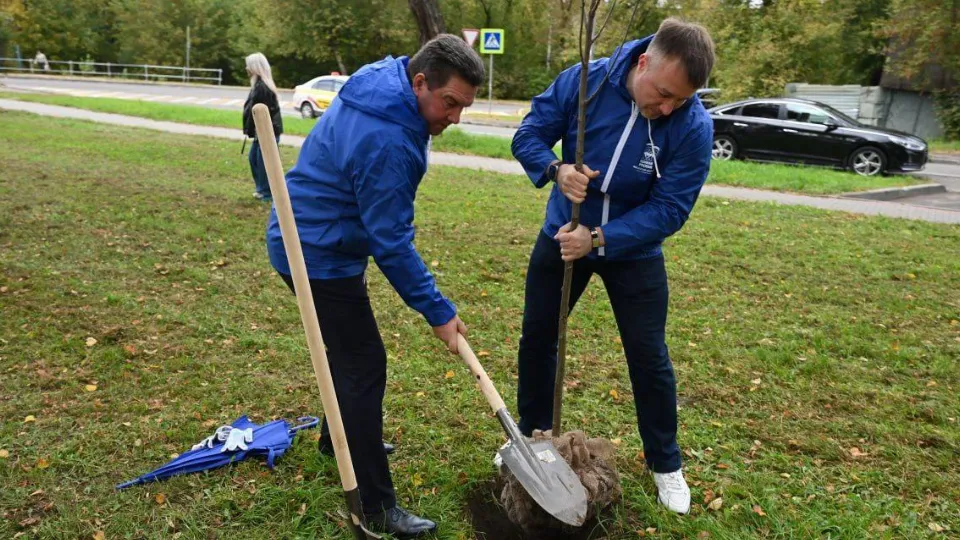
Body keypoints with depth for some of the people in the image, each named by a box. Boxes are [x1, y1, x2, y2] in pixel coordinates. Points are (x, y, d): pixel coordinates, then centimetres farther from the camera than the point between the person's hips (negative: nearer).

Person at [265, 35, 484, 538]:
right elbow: (391, 243, -27)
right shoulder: (387, 141, -31)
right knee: (364, 365, -6)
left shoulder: (381, 83, 1)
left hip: (310, 241, 10)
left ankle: (340, 436, 45)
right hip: (319, 255, -10)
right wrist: (437, 311, -19)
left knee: (351, 348, 24)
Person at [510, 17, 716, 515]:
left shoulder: (694, 126, -24)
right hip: (562, 233, 2)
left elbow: (669, 208, -23)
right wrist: (557, 169, -34)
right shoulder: (583, 81, -20)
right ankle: (532, 437, 35)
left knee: (649, 358, 3)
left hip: (633, 250, -2)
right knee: (536, 337, 12)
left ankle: (665, 465, 26)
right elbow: (528, 136, -12)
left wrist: (599, 240, -32)